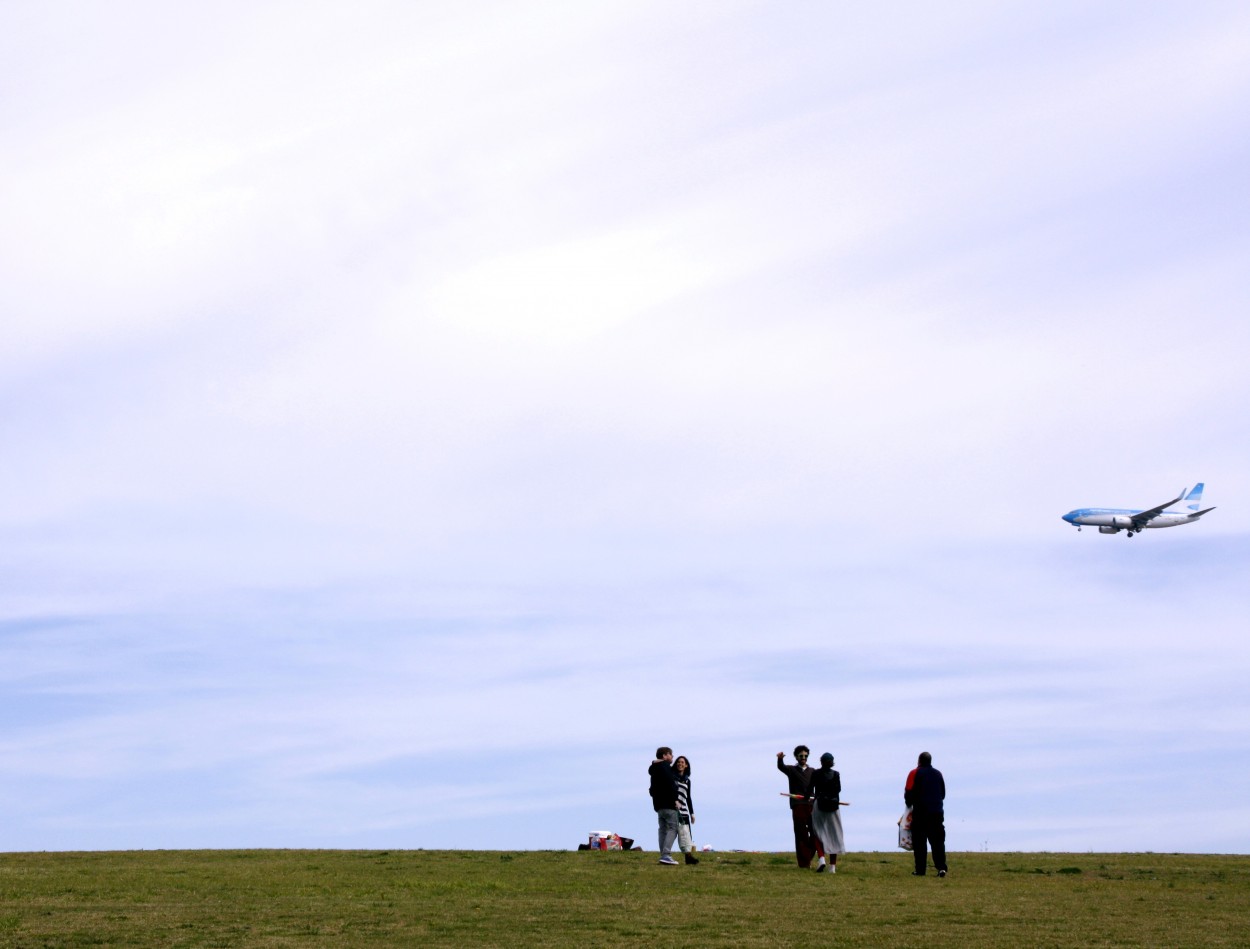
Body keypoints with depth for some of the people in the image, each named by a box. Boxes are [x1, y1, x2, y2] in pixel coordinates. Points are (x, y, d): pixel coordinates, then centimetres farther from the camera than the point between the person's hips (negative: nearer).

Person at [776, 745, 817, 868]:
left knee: (815, 833, -2)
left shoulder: (812, 772, 17)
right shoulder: (792, 770, 9)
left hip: (811, 806, 3)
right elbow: (781, 767, -12)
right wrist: (780, 758, -34)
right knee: (801, 835, -3)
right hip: (798, 806, -3)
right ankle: (803, 863, -1)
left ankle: (808, 857, 18)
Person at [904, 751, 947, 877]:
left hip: (920, 812, -4)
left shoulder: (915, 773, -2)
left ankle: (920, 869, -2)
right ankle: (941, 867, -8)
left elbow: (909, 792, -6)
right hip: (937, 812, 4)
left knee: (919, 842, 1)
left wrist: (909, 804, 12)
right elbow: (943, 793, 16)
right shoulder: (938, 774, 12)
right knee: (938, 841, 4)